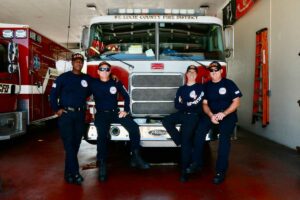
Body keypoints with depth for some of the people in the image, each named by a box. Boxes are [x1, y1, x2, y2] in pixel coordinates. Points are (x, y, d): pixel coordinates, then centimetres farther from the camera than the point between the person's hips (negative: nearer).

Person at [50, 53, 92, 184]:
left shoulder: (87, 79, 9)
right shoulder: (63, 77, 0)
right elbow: (53, 94, 1)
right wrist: (56, 109, -8)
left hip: (80, 115, 4)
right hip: (66, 114, -4)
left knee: (76, 144, 7)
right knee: (69, 144, -8)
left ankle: (69, 172, 19)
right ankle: (75, 173, -6)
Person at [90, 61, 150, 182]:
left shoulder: (116, 83, 5)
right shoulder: (93, 84, 2)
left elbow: (126, 96, 10)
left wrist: (126, 110, 2)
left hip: (115, 112, 2)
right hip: (101, 114, -2)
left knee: (134, 127, -16)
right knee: (102, 135, -28)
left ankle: (135, 157, -5)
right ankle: (102, 165, -20)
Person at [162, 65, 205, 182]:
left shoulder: (200, 88, 4)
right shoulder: (181, 89, 18)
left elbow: (195, 104, -10)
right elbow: (177, 105, 7)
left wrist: (183, 104, 0)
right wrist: (189, 104, -6)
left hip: (193, 116, -5)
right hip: (181, 114, 6)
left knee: (186, 140, -17)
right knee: (166, 121, -20)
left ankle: (184, 170, -15)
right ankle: (181, 142, -8)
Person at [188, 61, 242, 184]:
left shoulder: (229, 84, -1)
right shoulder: (206, 86, 10)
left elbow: (236, 102, -4)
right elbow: (205, 104, 6)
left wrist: (223, 113, -18)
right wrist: (211, 115, -14)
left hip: (228, 115, -3)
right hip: (211, 115, 3)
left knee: (224, 137, -25)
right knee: (200, 130, -24)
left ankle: (221, 171, -17)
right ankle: (197, 161, -13)